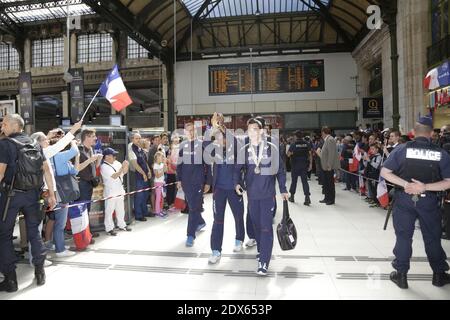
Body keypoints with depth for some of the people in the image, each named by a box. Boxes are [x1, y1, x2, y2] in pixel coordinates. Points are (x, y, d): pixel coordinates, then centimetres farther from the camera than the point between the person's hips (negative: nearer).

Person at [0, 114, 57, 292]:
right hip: (32, 193, 5)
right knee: (34, 231, 14)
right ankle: (40, 272, 18)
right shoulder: (35, 144, 9)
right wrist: (51, 194, 8)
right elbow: (46, 170, 5)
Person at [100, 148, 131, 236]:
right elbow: (114, 176, -24)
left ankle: (122, 225, 30)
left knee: (120, 209, 17)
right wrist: (122, 167, -27)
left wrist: (126, 166, -9)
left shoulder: (116, 163, 5)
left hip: (120, 190, 7)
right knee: (109, 210, 2)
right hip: (110, 192, -7)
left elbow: (124, 172, 10)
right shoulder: (104, 167, -15)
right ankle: (109, 228, 10)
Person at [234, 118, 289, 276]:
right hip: (252, 194, 3)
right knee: (257, 225, 15)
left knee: (266, 227, -6)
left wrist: (283, 189, 4)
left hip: (268, 194, -3)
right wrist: (236, 183, -9)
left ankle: (264, 262, -2)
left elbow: (280, 169, 3)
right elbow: (238, 169, 9)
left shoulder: (271, 148, -3)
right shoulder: (244, 150, 2)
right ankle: (261, 250, 36)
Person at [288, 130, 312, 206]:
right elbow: (310, 154, -1)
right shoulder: (307, 144, 0)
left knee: (294, 180, 11)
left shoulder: (293, 145, -9)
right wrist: (310, 164, 3)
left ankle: (292, 196, 23)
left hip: (295, 165, -2)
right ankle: (307, 197, -9)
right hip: (304, 165, 2)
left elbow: (288, 154, -8)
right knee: (304, 180, 2)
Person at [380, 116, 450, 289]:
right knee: (432, 237, 16)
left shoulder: (402, 149, -7)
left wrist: (405, 184, -13)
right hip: (429, 200, 1)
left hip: (404, 198, 0)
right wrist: (425, 187, -14)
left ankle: (401, 275, 18)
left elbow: (384, 172, -11)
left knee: (403, 236, 9)